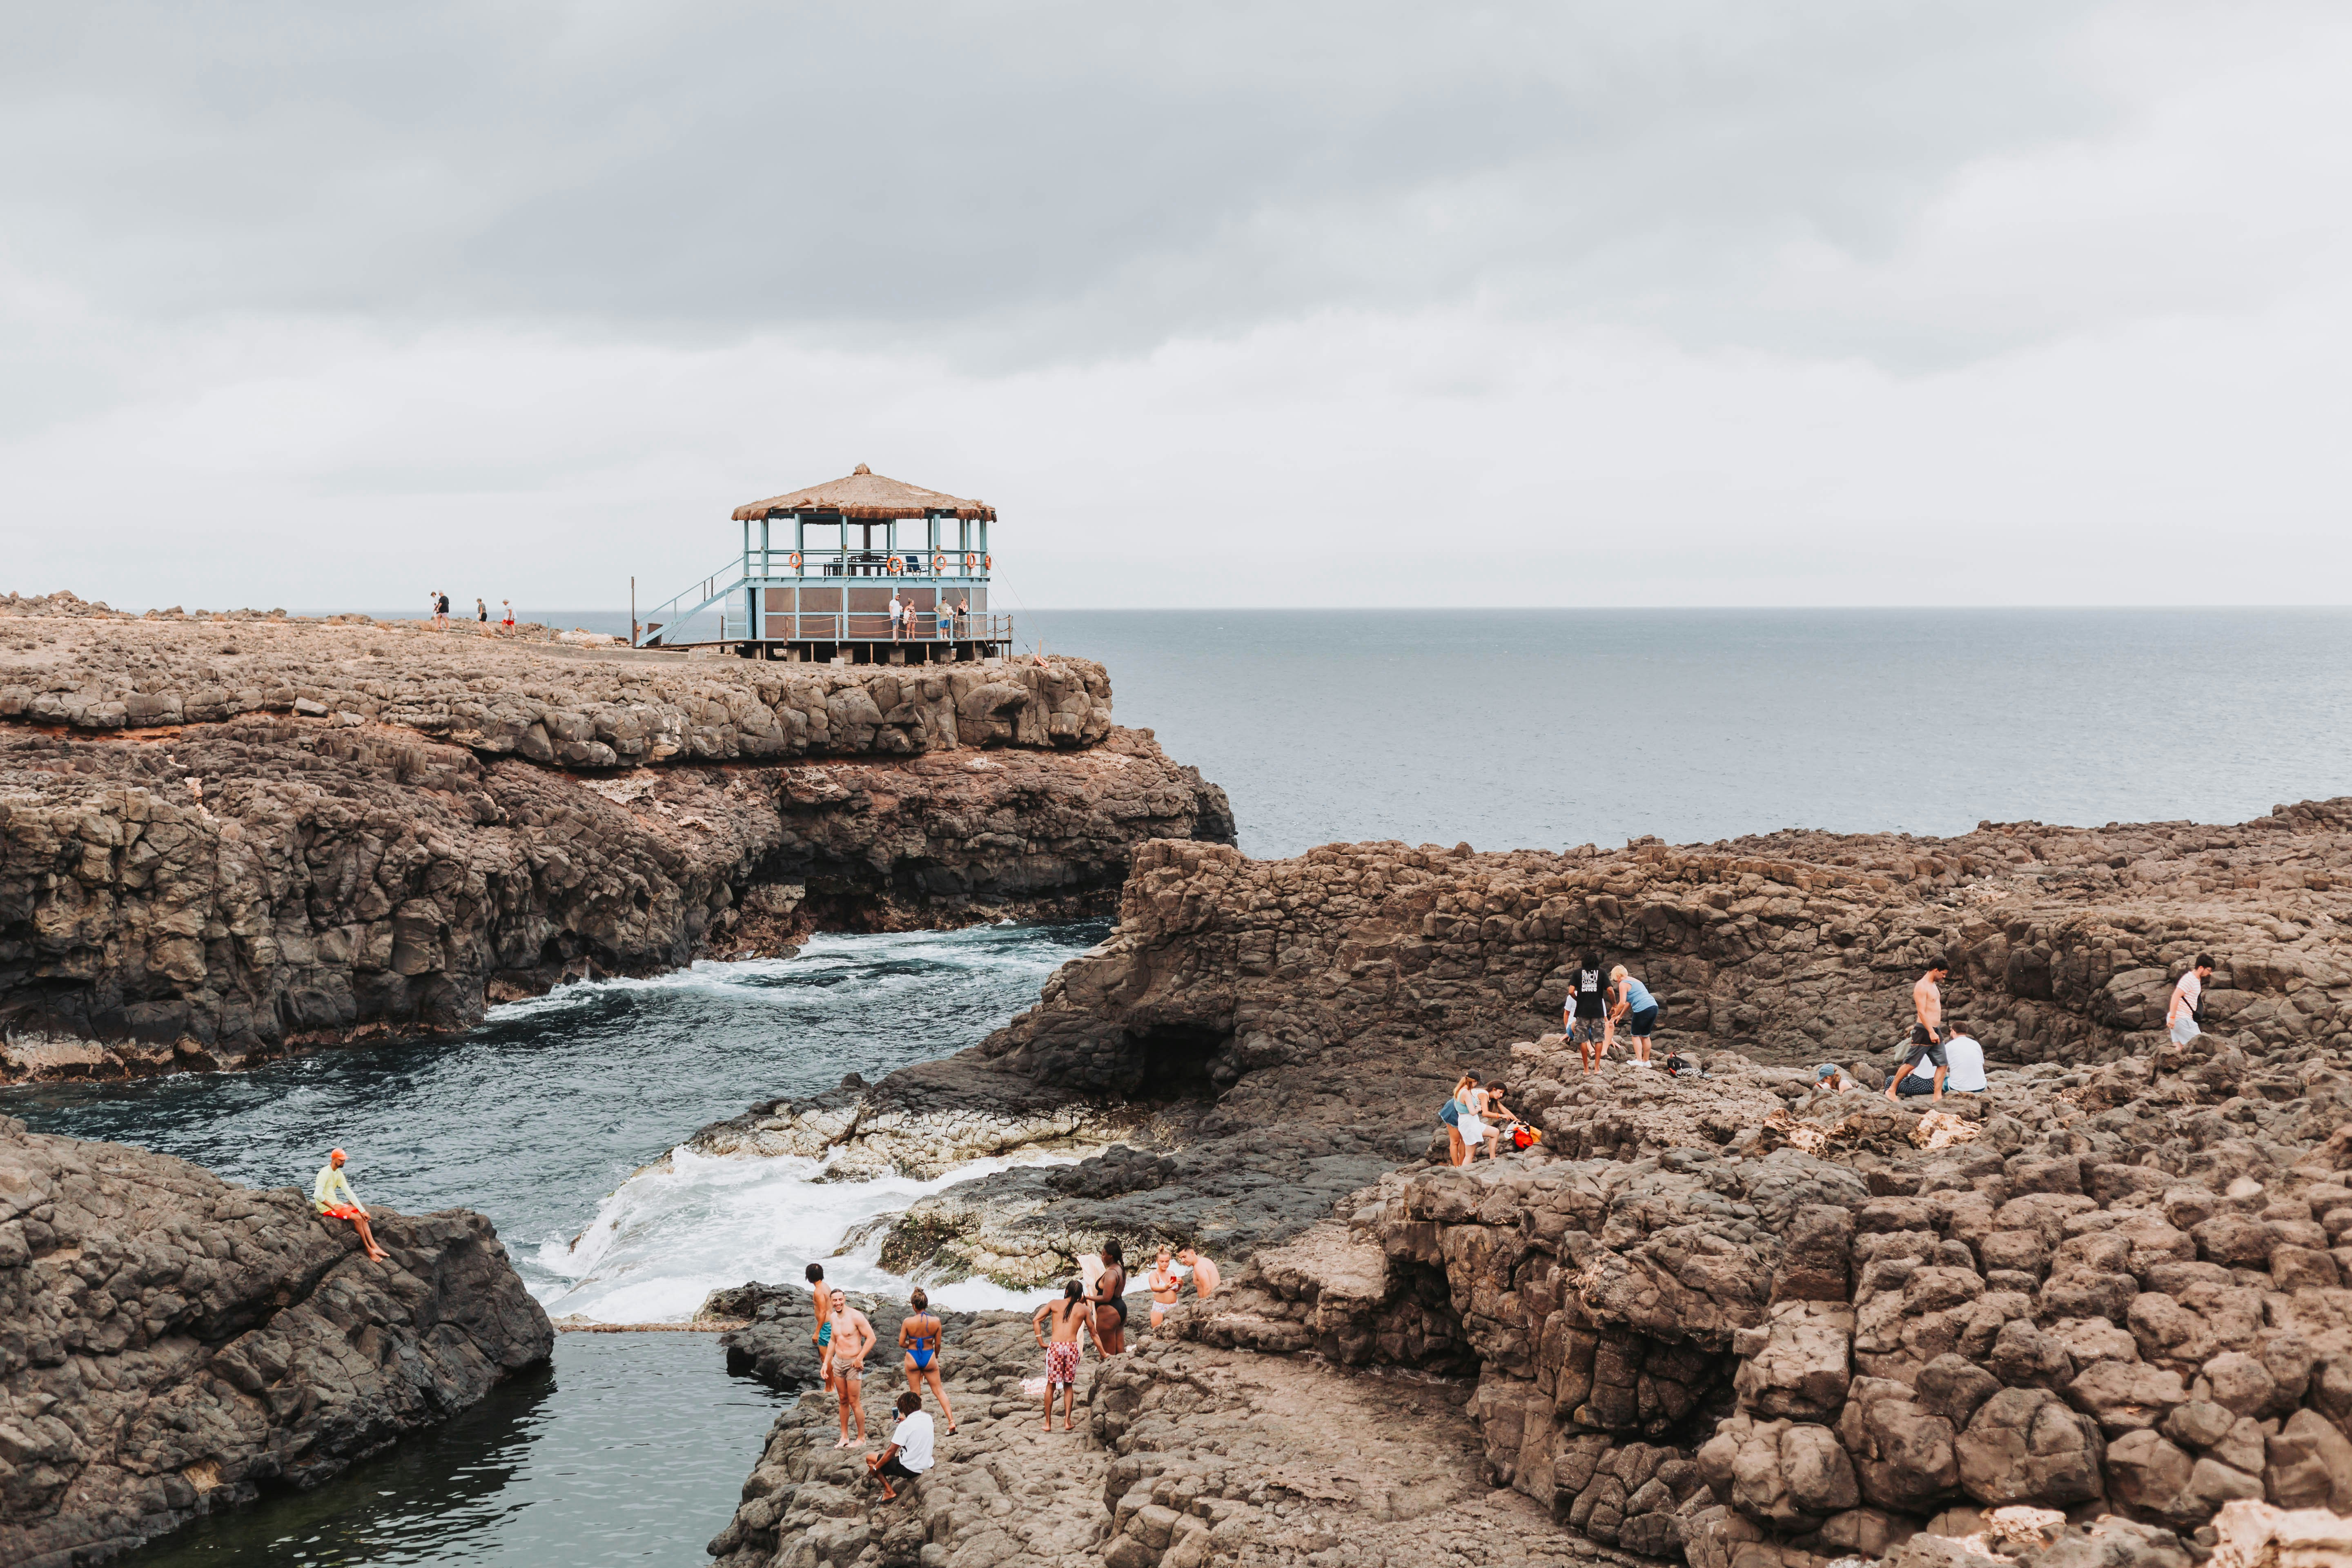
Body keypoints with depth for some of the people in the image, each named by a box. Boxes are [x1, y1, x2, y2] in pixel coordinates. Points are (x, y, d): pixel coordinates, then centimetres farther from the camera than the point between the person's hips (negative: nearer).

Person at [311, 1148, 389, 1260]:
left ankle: (374, 1247, -5)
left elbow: (349, 1193, 7)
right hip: (326, 1208, -9)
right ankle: (369, 1250, -11)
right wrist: (333, 1207, -21)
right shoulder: (325, 1173, -19)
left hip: (335, 1204, 9)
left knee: (362, 1216, 0)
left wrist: (363, 1211, 1)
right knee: (357, 1218, -19)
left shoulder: (339, 1174, 9)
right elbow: (317, 1195, -27)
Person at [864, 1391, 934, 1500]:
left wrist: (875, 1468, -4)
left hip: (909, 1469, -7)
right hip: (927, 1465, 7)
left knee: (870, 1458, 8)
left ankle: (890, 1492, 3)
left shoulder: (905, 1426, -20)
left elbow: (891, 1452, -15)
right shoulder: (928, 1419, -1)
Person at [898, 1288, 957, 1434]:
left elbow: (901, 1343, -8)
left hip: (912, 1358, -1)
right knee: (939, 1390, 11)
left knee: (915, 1393, 13)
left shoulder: (908, 1322, -14)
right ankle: (952, 1422, 2)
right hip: (929, 1357, 1)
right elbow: (938, 1344, -1)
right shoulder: (936, 1322, -10)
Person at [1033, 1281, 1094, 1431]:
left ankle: (1048, 1423, 13)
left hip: (1055, 1347, -1)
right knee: (1068, 1385, 15)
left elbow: (1036, 1320, 2)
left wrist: (1041, 1342, 2)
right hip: (1072, 1347, 1)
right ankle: (1067, 1422, 9)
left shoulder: (1054, 1304, 12)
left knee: (1051, 1385, 11)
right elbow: (1094, 1334, 16)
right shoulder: (1084, 1309, 12)